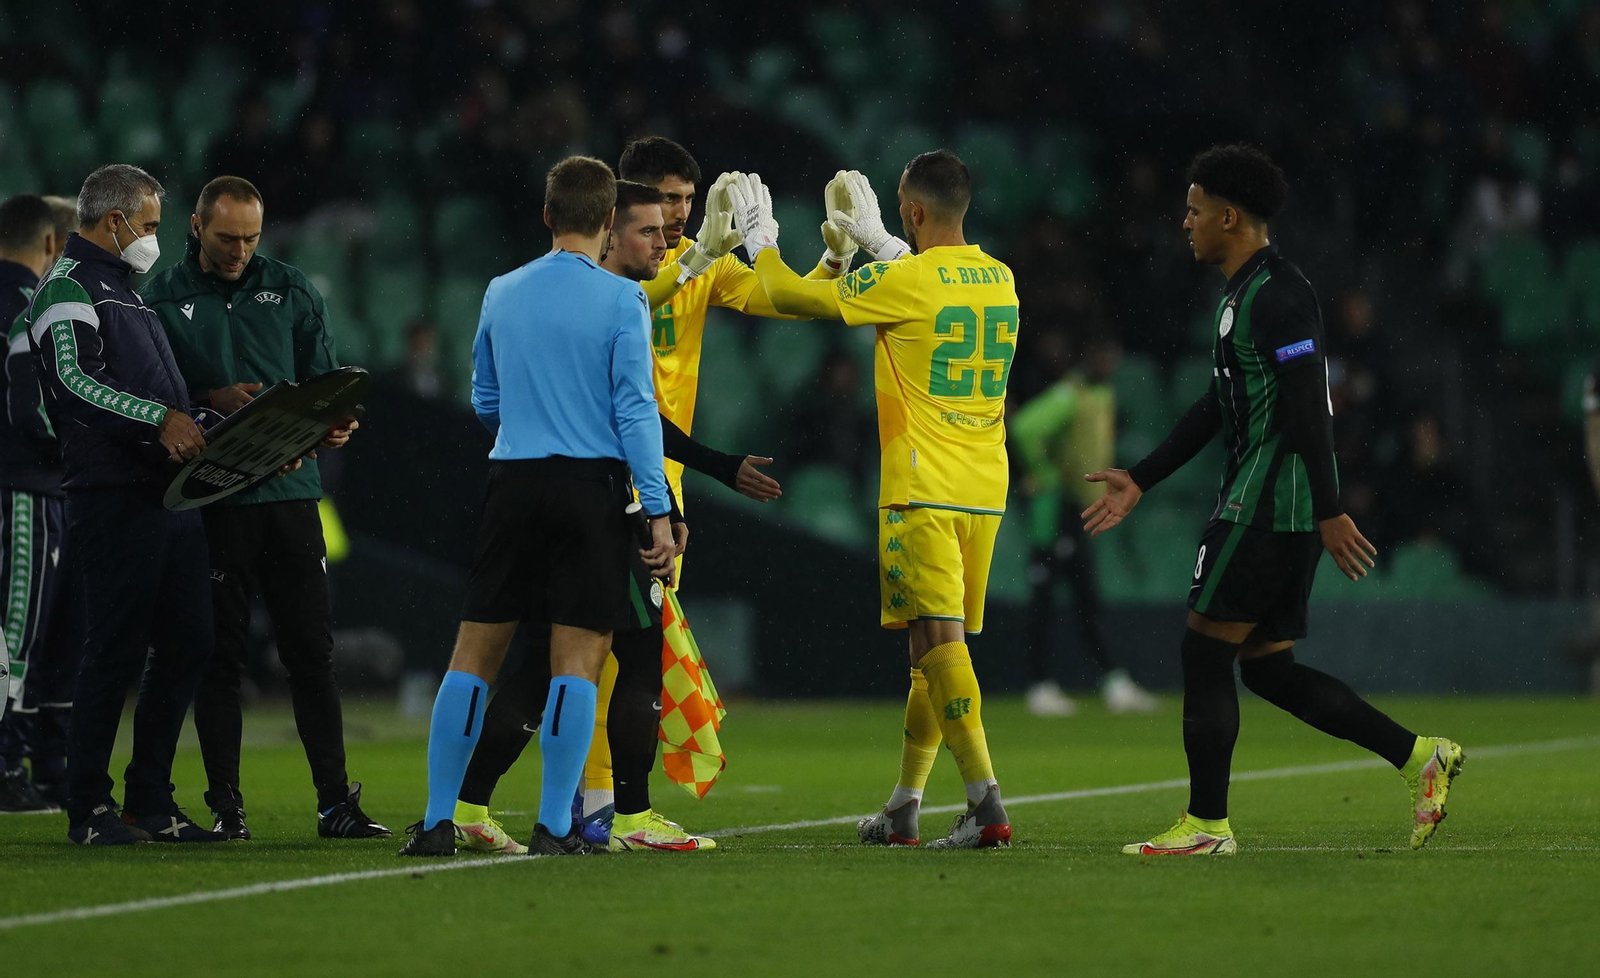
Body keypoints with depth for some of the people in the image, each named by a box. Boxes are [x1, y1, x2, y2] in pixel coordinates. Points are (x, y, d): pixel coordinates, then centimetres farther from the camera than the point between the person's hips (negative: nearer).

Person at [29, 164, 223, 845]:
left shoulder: (127, 290, 26)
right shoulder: (68, 288, -5)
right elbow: (76, 382, -20)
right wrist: (160, 419, -27)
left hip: (169, 494, 9)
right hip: (113, 499, -9)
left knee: (186, 646, 8)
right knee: (116, 653, -8)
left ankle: (150, 801, 16)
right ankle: (89, 809, -2)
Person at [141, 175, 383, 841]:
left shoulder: (290, 291, 12)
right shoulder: (163, 300, 5)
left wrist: (335, 423, -8)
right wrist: (211, 401, -14)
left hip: (290, 491, 2)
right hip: (210, 502, -2)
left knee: (312, 651, 0)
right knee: (220, 656, 1)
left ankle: (335, 800, 2)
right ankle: (225, 805, 6)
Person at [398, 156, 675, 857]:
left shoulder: (501, 294, 9)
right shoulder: (620, 301, -5)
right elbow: (635, 411, -9)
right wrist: (658, 511, -7)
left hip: (513, 484, 4)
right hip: (592, 489, -4)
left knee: (475, 654, 7)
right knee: (577, 659, -2)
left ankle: (438, 821, 5)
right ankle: (554, 827, -6)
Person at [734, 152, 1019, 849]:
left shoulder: (902, 282, -11)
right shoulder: (999, 280, 10)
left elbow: (790, 296, -2)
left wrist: (760, 238, 16)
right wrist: (876, 240, 41)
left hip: (923, 490, -7)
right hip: (985, 492, 7)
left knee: (938, 639, -10)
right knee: (936, 642, 13)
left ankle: (986, 803, -21)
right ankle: (903, 807, 19)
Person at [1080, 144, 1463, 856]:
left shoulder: (1277, 295, -14)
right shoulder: (1242, 295, 19)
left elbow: (1308, 409, -20)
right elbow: (1216, 406, 26)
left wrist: (1329, 513, -24)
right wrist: (1140, 481, 26)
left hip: (1267, 507, -10)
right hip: (1284, 514, 10)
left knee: (1205, 650, -6)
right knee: (1264, 663, 10)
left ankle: (1206, 825, -2)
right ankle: (1418, 756, 9)